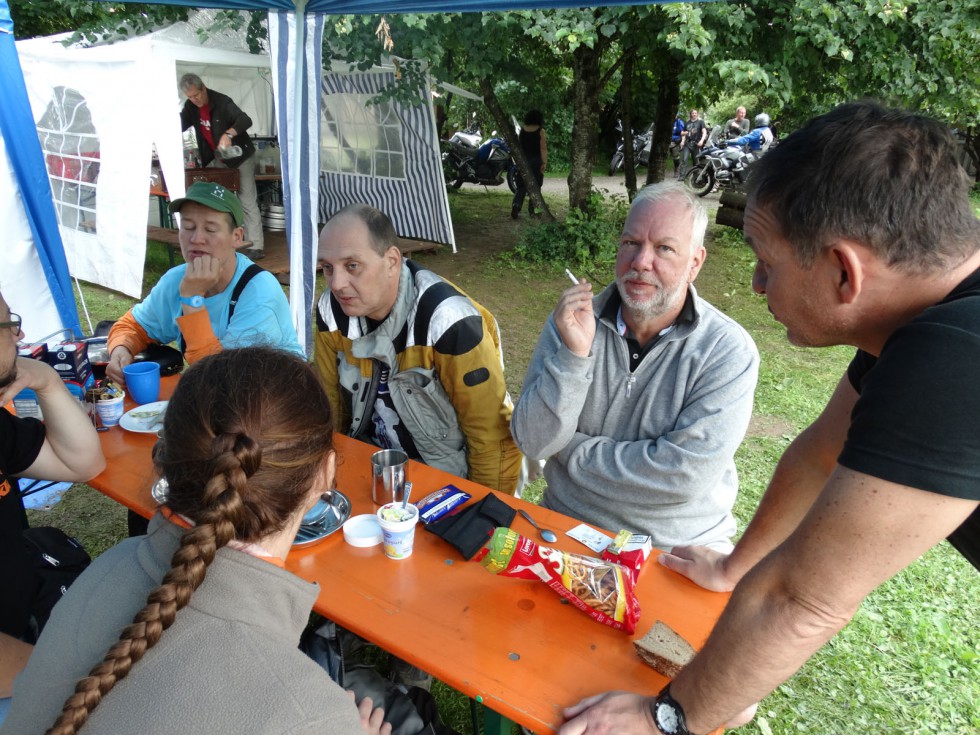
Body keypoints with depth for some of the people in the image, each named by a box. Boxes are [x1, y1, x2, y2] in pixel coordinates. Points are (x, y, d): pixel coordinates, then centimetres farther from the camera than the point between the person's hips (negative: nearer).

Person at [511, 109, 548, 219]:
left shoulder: (521, 130, 4)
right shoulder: (540, 131, -7)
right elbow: (543, 148, -11)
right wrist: (544, 162, -11)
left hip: (523, 161, 3)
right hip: (536, 161, -3)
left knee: (521, 186, 6)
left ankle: (516, 205, -16)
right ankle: (532, 210, 9)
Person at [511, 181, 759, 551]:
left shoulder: (730, 350, -10)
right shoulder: (572, 322, -2)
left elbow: (686, 474, -18)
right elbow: (533, 442, -7)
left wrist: (572, 449, -10)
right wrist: (573, 353, -20)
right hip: (568, 526, 1)